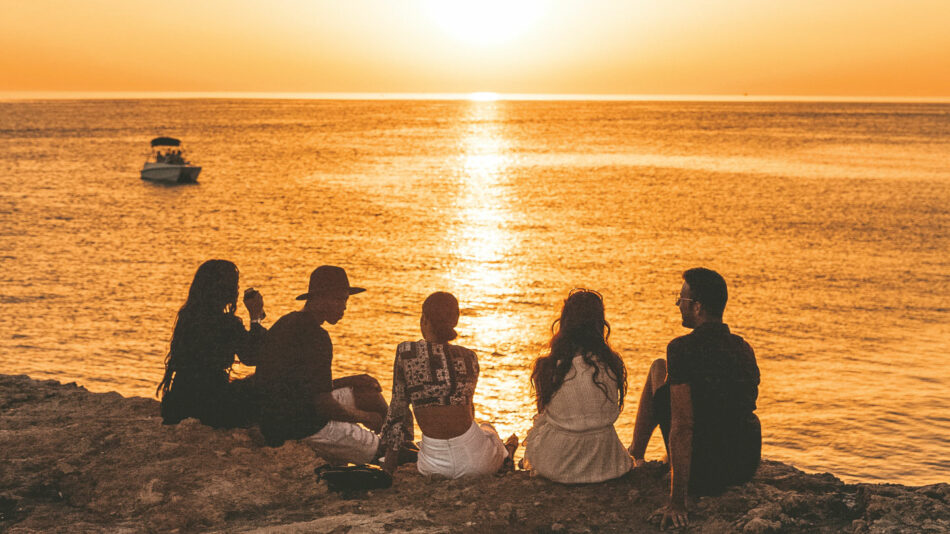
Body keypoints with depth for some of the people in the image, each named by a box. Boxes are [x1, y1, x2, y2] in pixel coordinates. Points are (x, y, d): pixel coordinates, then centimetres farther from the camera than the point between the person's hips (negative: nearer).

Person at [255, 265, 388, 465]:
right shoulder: (315, 336, -22)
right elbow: (323, 404, -23)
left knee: (371, 394, 20)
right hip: (306, 427, -11)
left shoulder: (288, 322, 11)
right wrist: (363, 417, -6)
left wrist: (352, 380, 17)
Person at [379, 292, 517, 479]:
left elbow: (398, 408, -1)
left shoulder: (406, 352, -6)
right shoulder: (469, 357, 1)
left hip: (433, 466, 0)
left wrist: (389, 462, 11)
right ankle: (505, 455, 61)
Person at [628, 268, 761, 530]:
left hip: (701, 474, -6)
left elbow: (683, 427, -24)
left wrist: (677, 502, -20)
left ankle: (635, 455, 30)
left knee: (657, 369, 11)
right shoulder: (744, 349, 2)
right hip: (747, 469, 6)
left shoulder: (682, 348, -19)